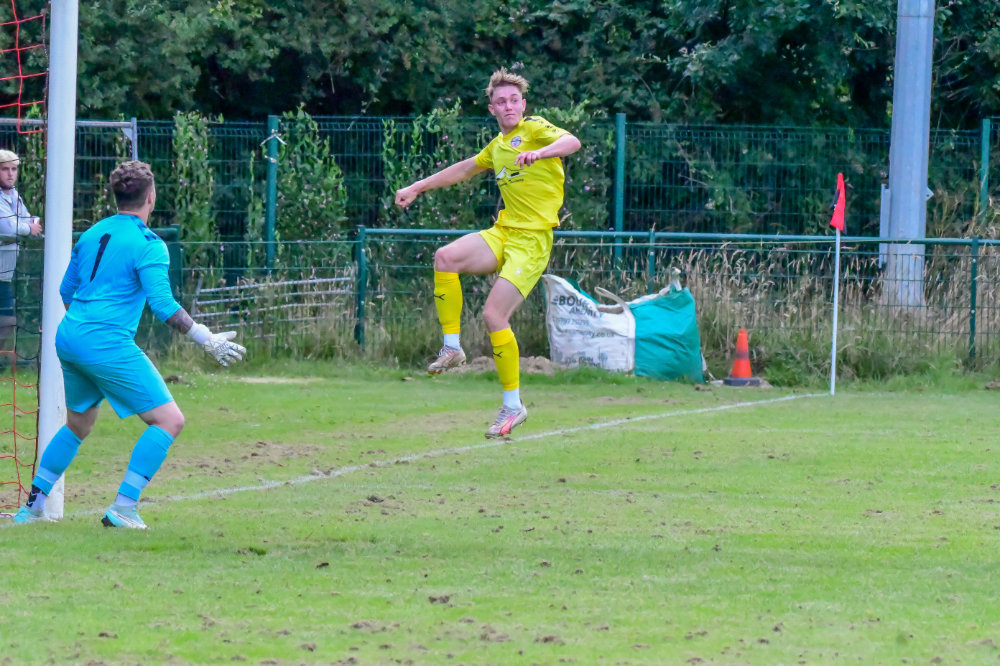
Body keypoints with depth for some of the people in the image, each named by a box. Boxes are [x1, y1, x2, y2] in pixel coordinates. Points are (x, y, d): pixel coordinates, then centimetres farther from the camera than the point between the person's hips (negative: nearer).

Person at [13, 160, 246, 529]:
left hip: (68, 337, 8)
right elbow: (163, 305, -18)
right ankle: (123, 508, -12)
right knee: (169, 420, -4)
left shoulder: (92, 234, 14)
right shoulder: (148, 245, -9)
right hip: (108, 345, -8)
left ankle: (32, 505, 26)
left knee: (78, 425, 26)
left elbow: (67, 290, 23)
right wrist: (207, 341, -13)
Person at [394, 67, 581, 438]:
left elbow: (572, 143, -25)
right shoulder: (498, 146, 18)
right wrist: (417, 188, 39)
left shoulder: (535, 129, -5)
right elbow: (465, 169, 36)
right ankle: (452, 347, -7)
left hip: (532, 240, -7)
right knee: (446, 257, -19)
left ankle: (513, 405, -5)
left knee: (494, 314, -16)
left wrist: (539, 153, -44)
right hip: (503, 233, 7)